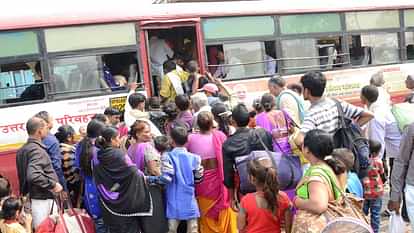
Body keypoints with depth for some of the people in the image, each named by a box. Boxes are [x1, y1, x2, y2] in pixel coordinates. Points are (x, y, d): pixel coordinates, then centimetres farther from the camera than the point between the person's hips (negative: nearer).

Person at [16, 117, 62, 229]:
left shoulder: (24, 149, 11)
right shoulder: (36, 150, -18)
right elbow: (33, 176, -30)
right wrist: (53, 185, -21)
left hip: (33, 197, 9)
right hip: (43, 199, -9)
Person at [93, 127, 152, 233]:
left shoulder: (97, 158, 1)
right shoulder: (118, 154, -16)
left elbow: (97, 181, 4)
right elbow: (133, 172, -20)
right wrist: (143, 176, -3)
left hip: (108, 203, 5)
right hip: (125, 202, -5)